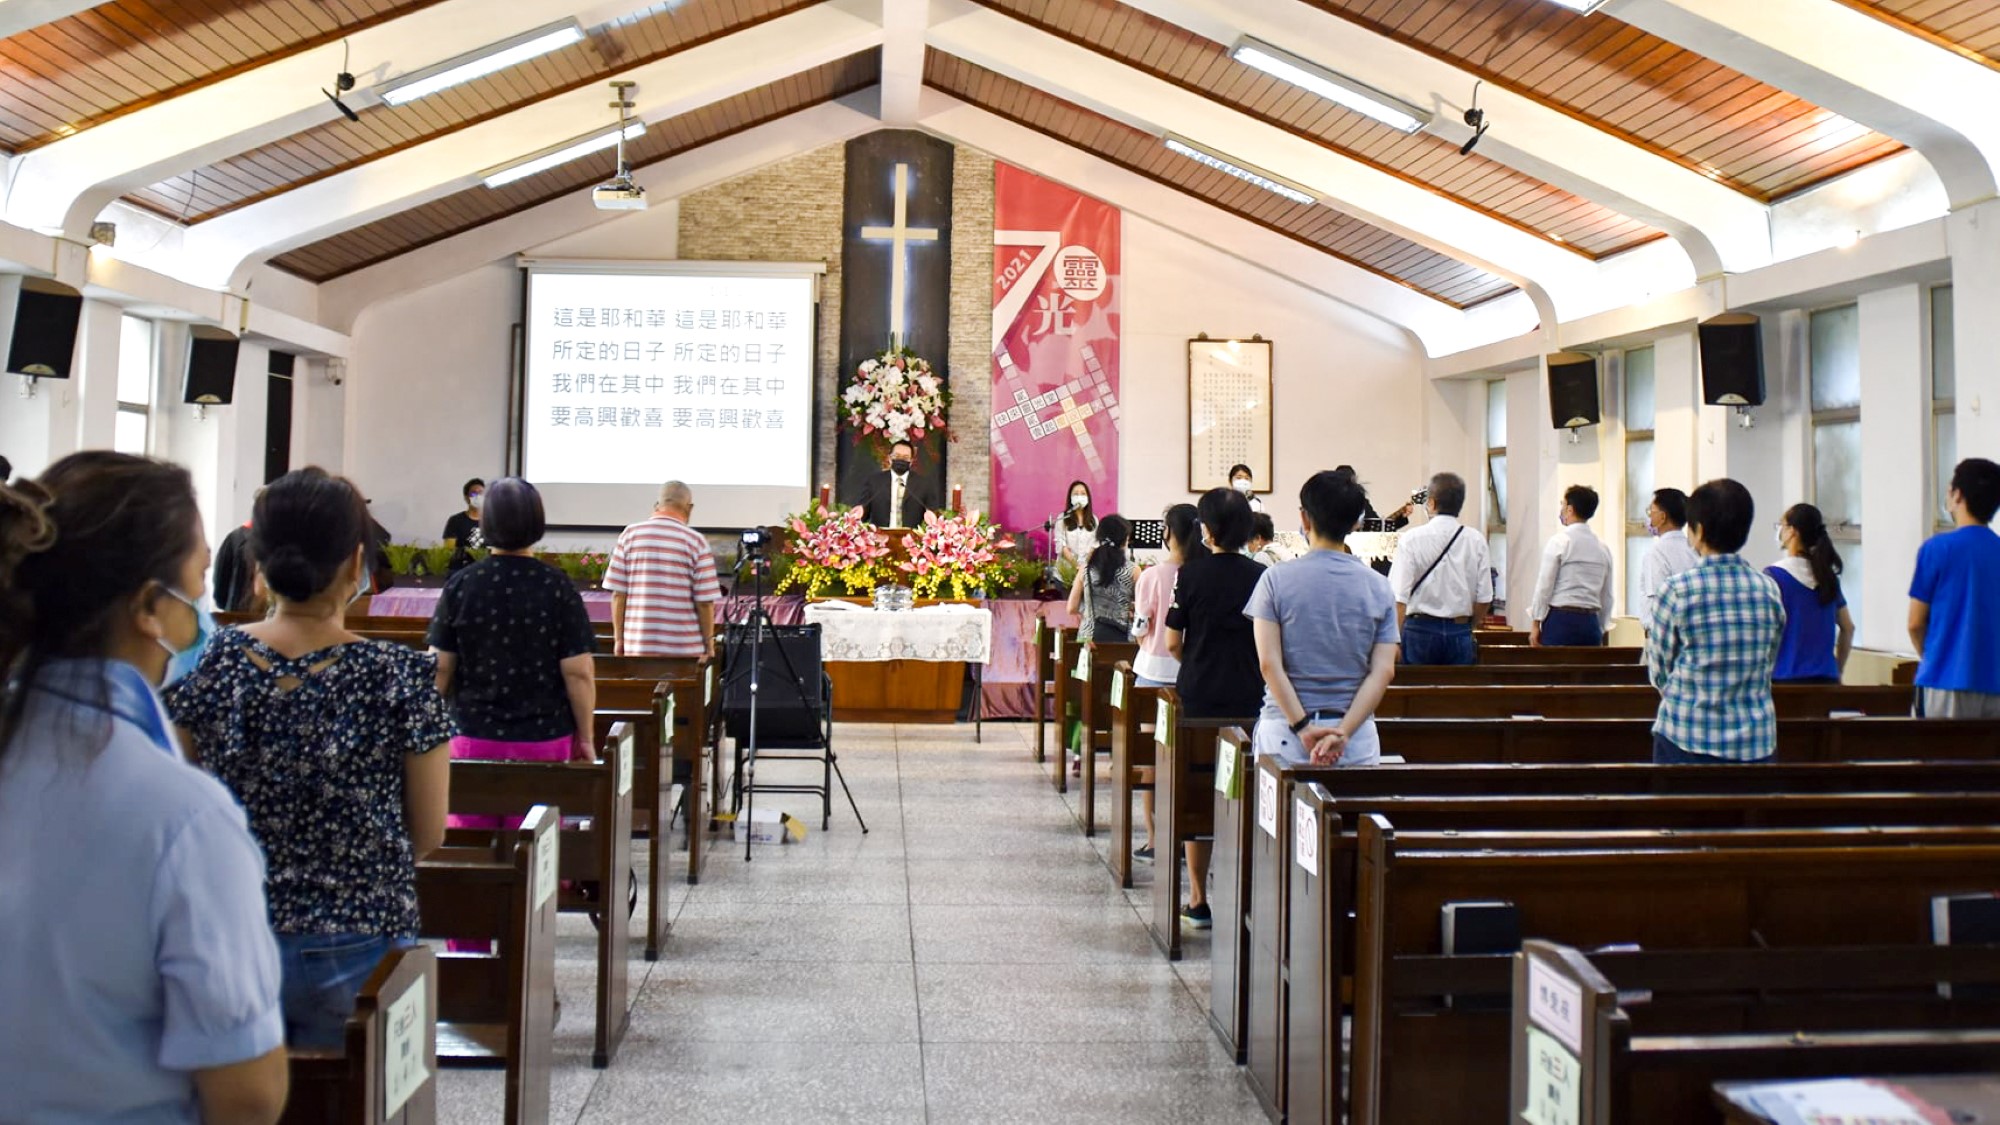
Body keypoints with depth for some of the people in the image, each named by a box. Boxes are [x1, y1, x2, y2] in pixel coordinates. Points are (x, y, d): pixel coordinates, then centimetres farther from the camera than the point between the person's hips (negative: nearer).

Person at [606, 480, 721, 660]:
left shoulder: (630, 535, 3)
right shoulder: (696, 541, -3)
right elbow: (705, 601, -5)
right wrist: (709, 644, 5)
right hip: (685, 649, -2)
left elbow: (617, 593, 2)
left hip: (638, 646, 2)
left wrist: (618, 638, 10)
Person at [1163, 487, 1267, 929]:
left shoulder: (1191, 573, -6)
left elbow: (1173, 643, -3)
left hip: (1198, 695, -1)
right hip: (1250, 698, 1)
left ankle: (1199, 901, 11)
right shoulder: (1262, 576, -3)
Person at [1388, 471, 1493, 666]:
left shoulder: (1412, 539, -8)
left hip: (1420, 630, -2)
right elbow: (1484, 599, 2)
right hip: (1460, 632, 3)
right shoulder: (1476, 541, 0)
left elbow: (1400, 598, -11)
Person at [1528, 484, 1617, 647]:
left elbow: (1544, 586, -7)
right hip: (1590, 622, 5)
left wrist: (1535, 623, -2)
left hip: (1560, 620, -5)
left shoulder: (1560, 541, -6)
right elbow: (1606, 595, 14)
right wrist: (1601, 630, 20)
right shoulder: (1603, 547, 10)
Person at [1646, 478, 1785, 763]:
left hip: (1688, 740, -3)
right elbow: (1768, 664, 9)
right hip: (1756, 742, 3)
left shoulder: (1677, 590, -10)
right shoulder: (1768, 589, 1)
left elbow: (1659, 673, -1)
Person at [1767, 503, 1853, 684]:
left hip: (1785, 678, -6)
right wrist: (1837, 671, 25)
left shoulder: (1774, 575, -8)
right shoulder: (1828, 575, 11)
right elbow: (1848, 628, 18)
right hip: (1825, 678, 6)